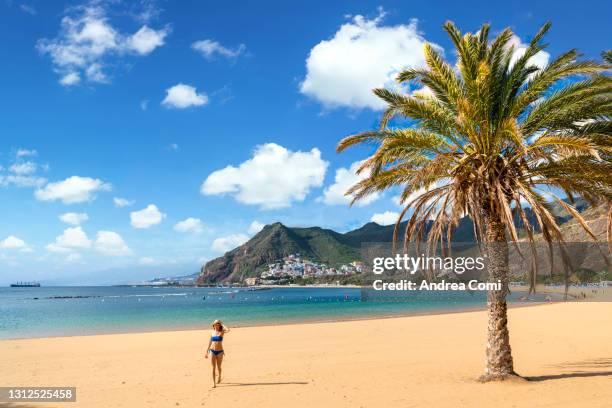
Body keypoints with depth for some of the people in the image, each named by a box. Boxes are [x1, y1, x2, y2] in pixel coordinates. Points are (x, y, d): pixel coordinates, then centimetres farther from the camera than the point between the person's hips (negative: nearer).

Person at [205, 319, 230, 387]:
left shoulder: (222, 332, -4)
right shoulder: (212, 332, 5)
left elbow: (228, 330, -27)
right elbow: (210, 342, 12)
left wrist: (222, 324, -13)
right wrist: (207, 352, 11)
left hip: (220, 351, -1)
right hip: (212, 351, 2)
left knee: (218, 367, 11)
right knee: (213, 367, -3)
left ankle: (219, 377, 40)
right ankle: (214, 383, -2)